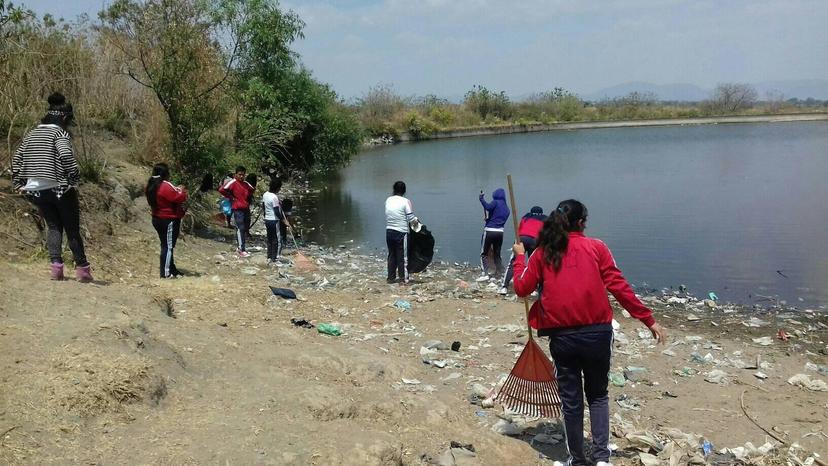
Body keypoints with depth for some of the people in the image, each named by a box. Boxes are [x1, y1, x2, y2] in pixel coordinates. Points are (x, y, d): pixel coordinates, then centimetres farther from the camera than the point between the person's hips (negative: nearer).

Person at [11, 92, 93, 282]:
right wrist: (74, 179, -15)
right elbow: (66, 155, -24)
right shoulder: (59, 133, -7)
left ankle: (55, 264, -4)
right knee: (72, 229, 5)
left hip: (35, 190, 6)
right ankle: (82, 268, 11)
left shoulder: (32, 133, 13)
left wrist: (19, 183, 17)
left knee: (53, 226, 14)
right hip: (60, 188, -5)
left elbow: (17, 158, 14)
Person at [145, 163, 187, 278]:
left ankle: (172, 270, 24)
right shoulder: (166, 186, -21)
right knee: (168, 246, -4)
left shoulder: (151, 186, 8)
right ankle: (166, 273, -1)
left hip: (157, 219, 10)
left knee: (165, 245, 15)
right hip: (169, 220, -10)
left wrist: (175, 190, 7)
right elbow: (180, 198, -19)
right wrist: (182, 190, 0)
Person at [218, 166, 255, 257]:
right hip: (237, 209, -7)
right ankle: (242, 250, -12)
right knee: (240, 229, -11)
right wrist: (231, 197, -11)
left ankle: (243, 247, 19)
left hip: (246, 209, 7)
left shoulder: (246, 184, 12)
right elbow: (222, 190, -19)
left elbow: (252, 190, 31)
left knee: (245, 229, 11)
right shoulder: (232, 183, -8)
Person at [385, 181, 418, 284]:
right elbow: (411, 219, -11)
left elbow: (390, 216, 8)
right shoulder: (405, 201, -11)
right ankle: (403, 279, 7)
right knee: (402, 256, 3)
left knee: (391, 255, 14)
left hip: (389, 231, 5)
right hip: (401, 232, -5)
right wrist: (417, 222, 9)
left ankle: (391, 277, 20)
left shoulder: (388, 200, 3)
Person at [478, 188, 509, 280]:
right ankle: (500, 273, 17)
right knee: (497, 254, 17)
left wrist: (482, 198, -13)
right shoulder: (506, 208, 17)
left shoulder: (495, 202, -4)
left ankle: (485, 274, -9)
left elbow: (488, 207, -25)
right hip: (500, 232, 6)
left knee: (484, 253, 1)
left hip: (489, 231, -6)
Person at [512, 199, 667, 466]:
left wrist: (520, 256, 23)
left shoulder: (543, 253, 3)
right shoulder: (596, 247, 0)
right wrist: (649, 320, 0)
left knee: (571, 400, 14)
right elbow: (620, 288, -5)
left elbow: (521, 288, 8)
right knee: (598, 395, 18)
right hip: (597, 333, 0)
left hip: (562, 337, 1)